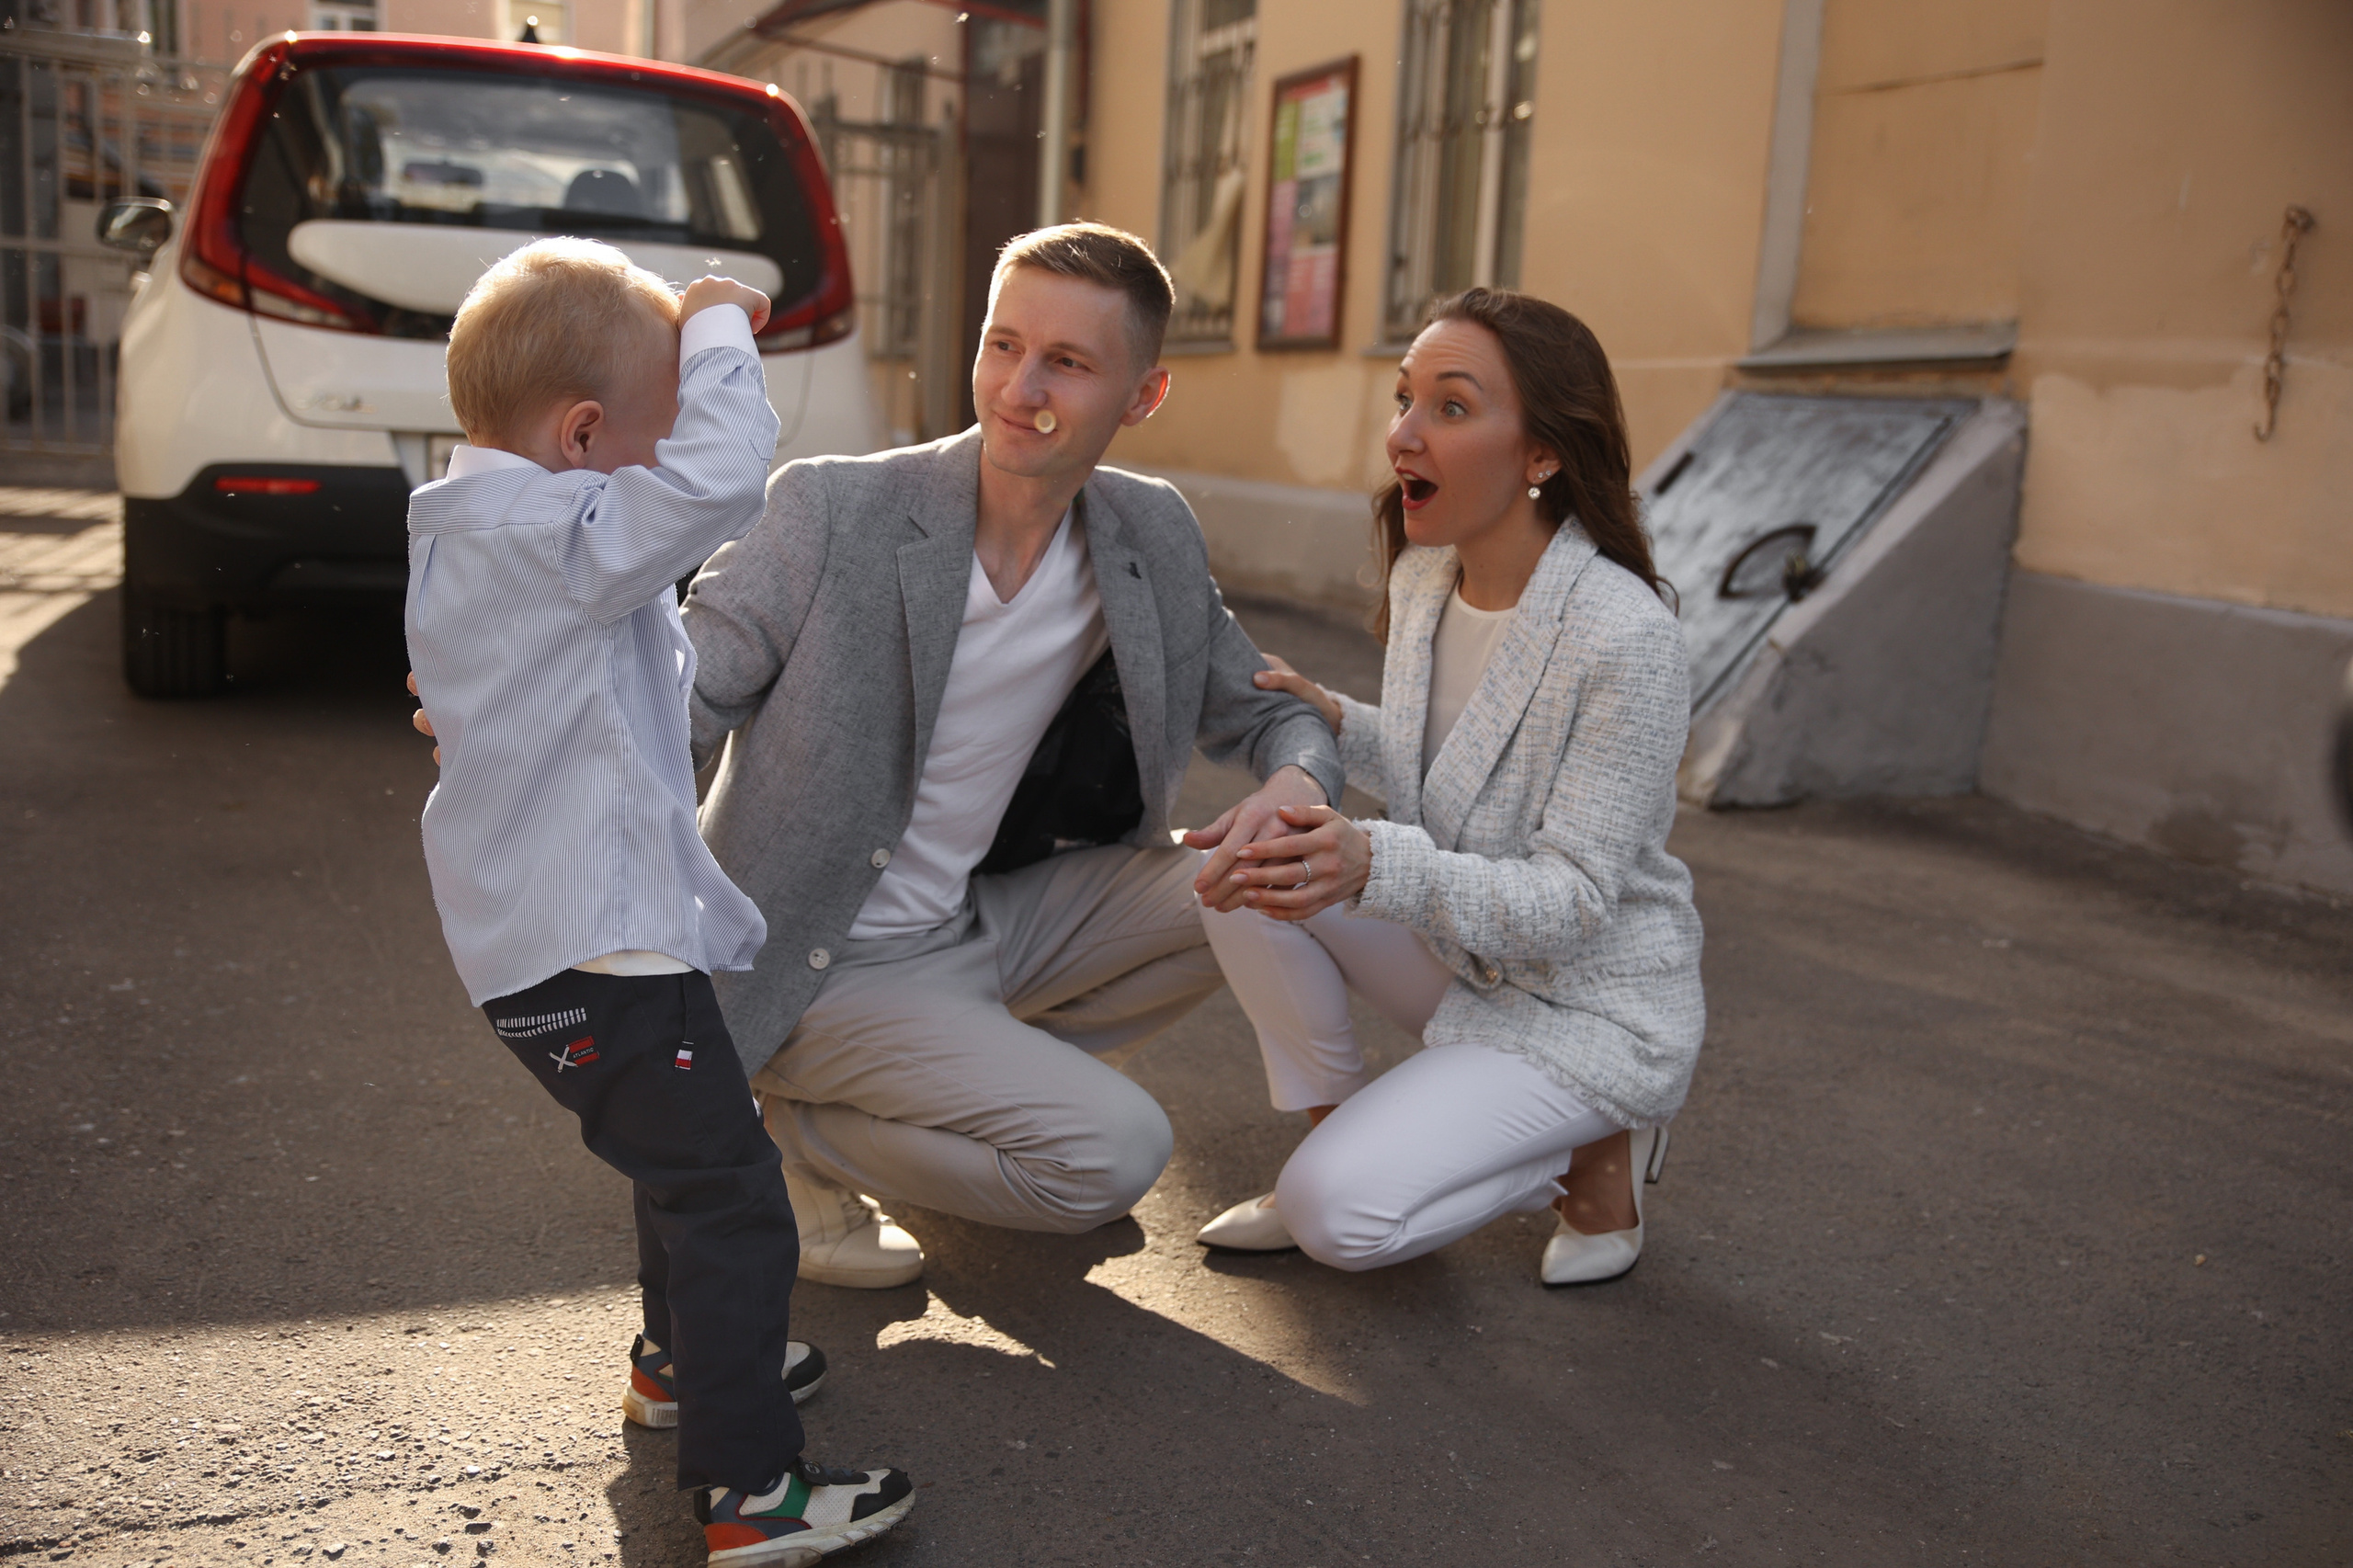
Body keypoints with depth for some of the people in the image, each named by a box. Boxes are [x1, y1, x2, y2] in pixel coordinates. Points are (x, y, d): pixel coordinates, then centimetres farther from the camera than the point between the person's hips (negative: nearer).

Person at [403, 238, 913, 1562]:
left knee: (689, 1156, 28)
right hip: (596, 952, -11)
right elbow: (719, 474, -33)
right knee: (728, 1199, -5)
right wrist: (718, 330, -18)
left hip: (543, 932, 11)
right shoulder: (551, 540, -22)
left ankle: (683, 1361, 46)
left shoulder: (477, 539, 12)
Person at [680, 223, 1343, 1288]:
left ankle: (997, 1074, 7)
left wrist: (1299, 785, -16)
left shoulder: (1155, 538, -2)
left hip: (990, 923, 6)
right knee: (1115, 1151, -19)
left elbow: (1263, 711, 8)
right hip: (831, 969, -6)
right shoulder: (835, 511, -17)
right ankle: (797, 1132, 3)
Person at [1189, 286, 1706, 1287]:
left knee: (1342, 1216, -20)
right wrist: (1335, 722, -9)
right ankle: (1333, 1127, 3)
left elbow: (1574, 902, -26)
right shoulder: (1424, 575, -3)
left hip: (1593, 1006, -7)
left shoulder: (1625, 638, -27)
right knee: (1240, 859, -13)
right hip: (1458, 958, 7)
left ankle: (1595, 1154, 4)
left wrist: (1374, 865, -40)